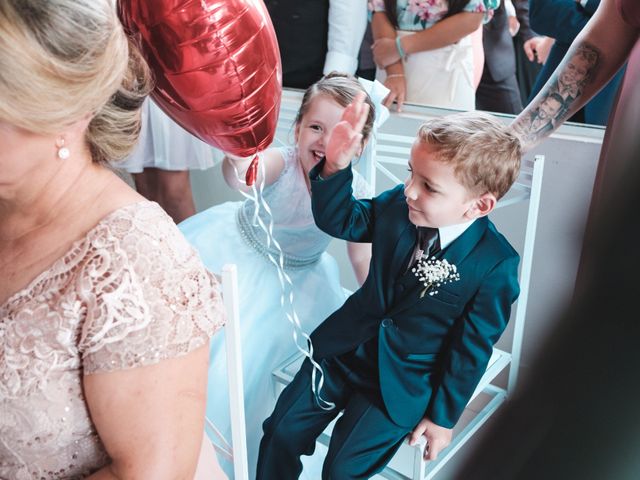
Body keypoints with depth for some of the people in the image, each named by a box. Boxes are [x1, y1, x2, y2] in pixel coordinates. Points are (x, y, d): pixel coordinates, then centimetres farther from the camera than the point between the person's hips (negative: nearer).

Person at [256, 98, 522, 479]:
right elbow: (339, 221, 2)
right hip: (345, 346, 4)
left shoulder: (495, 266, -21)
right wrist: (335, 166, -17)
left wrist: (443, 416, -2)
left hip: (401, 382, -4)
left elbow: (470, 349, -12)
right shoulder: (398, 205, -11)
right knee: (281, 433, 4)